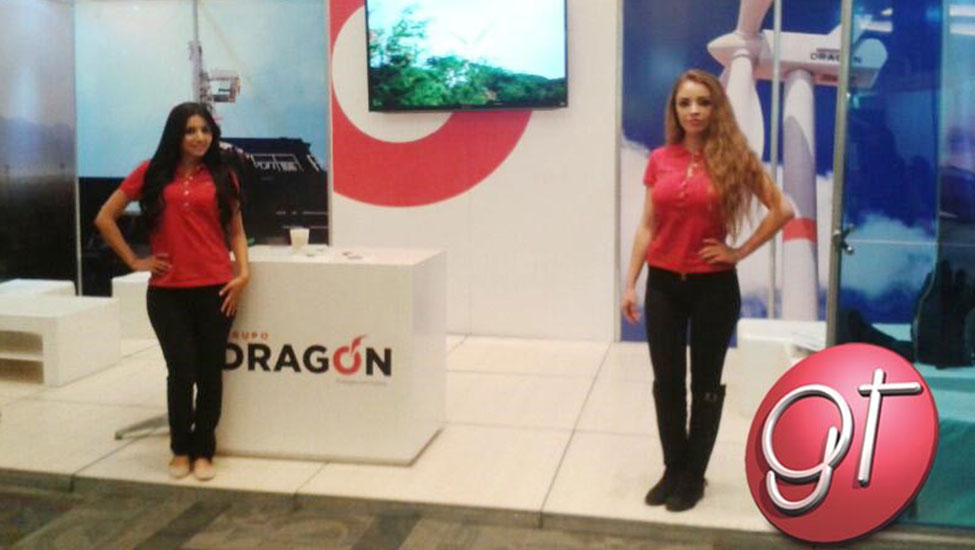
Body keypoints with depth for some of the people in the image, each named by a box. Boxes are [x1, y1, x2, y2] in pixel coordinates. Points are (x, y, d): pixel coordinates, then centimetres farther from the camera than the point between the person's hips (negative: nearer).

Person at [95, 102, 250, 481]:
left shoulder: (222, 177, 7)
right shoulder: (151, 173, 4)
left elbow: (236, 231, 10)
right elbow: (105, 218, 8)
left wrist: (243, 272, -5)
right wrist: (134, 261, 3)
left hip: (215, 289, 1)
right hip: (167, 291, -1)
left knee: (210, 373, 5)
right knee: (182, 371, -2)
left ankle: (203, 451, 22)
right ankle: (181, 449, 20)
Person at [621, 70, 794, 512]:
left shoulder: (734, 157, -5)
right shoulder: (660, 160, 3)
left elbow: (782, 209, -3)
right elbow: (647, 226, 5)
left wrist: (740, 252, -7)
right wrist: (630, 283, 2)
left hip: (713, 286, -3)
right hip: (664, 284, 3)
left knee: (705, 383, 8)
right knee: (667, 381, 9)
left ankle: (693, 475, 22)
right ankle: (673, 469, 25)